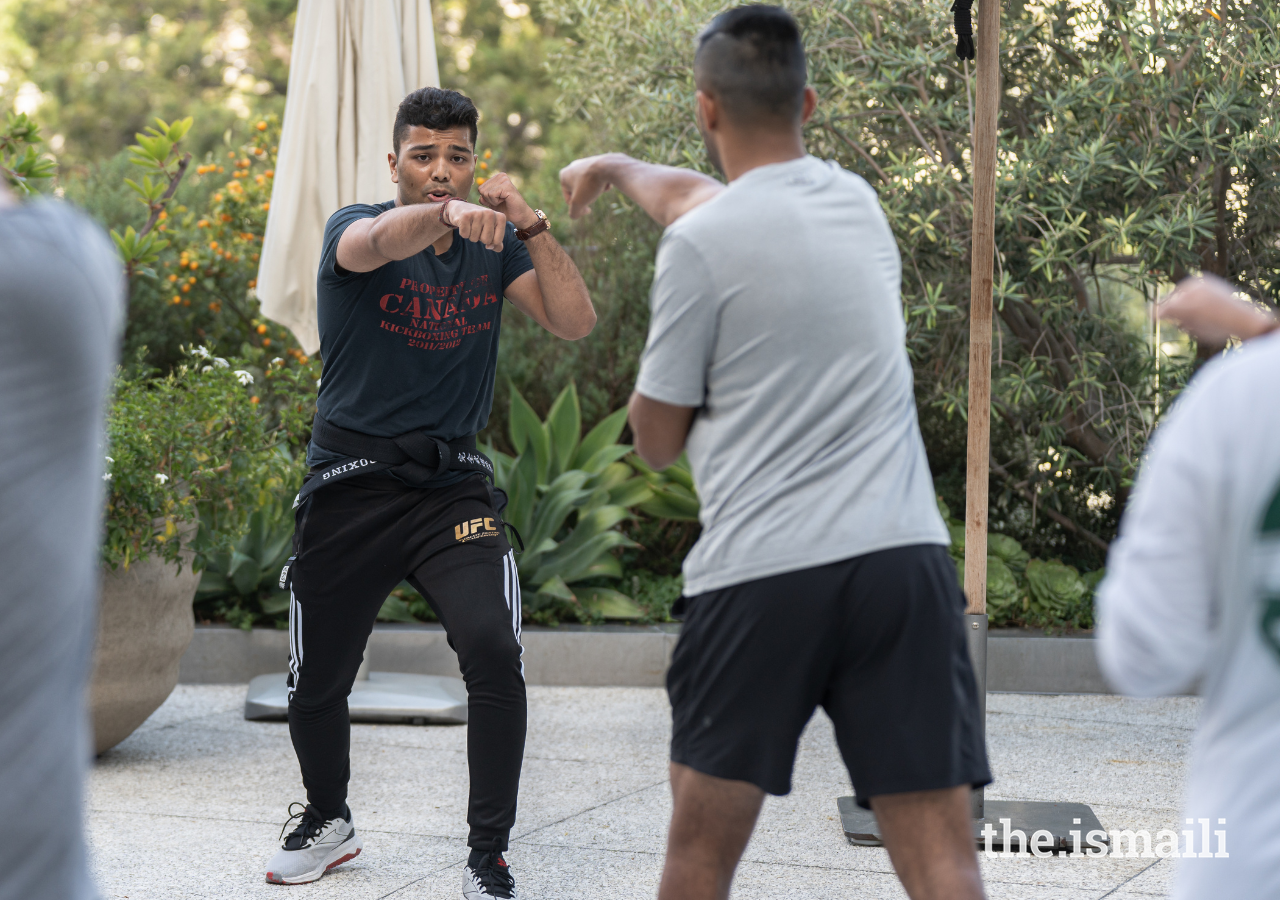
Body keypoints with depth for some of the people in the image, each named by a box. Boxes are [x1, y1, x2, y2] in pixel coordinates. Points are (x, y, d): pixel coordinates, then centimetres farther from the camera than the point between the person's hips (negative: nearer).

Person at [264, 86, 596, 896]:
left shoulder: (495, 245, 5)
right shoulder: (354, 228, -5)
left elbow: (576, 322, -6)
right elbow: (378, 242, -31)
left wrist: (530, 224, -19)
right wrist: (446, 216, -52)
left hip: (454, 487, 1)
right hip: (351, 488, -1)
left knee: (494, 653, -21)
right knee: (316, 685, 9)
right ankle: (329, 822, 39)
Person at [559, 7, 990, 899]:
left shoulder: (700, 245, -6)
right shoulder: (857, 199, 13)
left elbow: (658, 440, 5)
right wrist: (618, 168, 51)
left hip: (761, 570, -4)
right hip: (905, 558, 4)